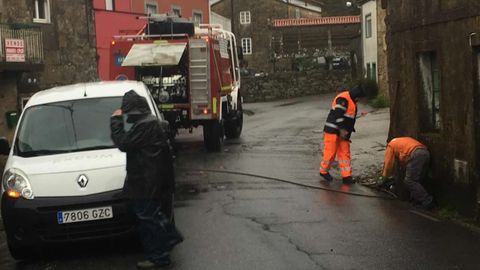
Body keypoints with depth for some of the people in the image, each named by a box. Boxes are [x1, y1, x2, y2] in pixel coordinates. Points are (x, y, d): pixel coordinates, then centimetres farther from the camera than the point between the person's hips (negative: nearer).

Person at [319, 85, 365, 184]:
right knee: (330, 152, -3)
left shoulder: (352, 101, 17)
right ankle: (324, 171, 15)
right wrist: (342, 130, -20)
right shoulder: (343, 99, -16)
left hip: (342, 132, 10)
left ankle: (346, 176, 3)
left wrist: (347, 131, 15)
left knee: (345, 153, 4)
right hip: (332, 130, -9)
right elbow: (338, 115, -23)